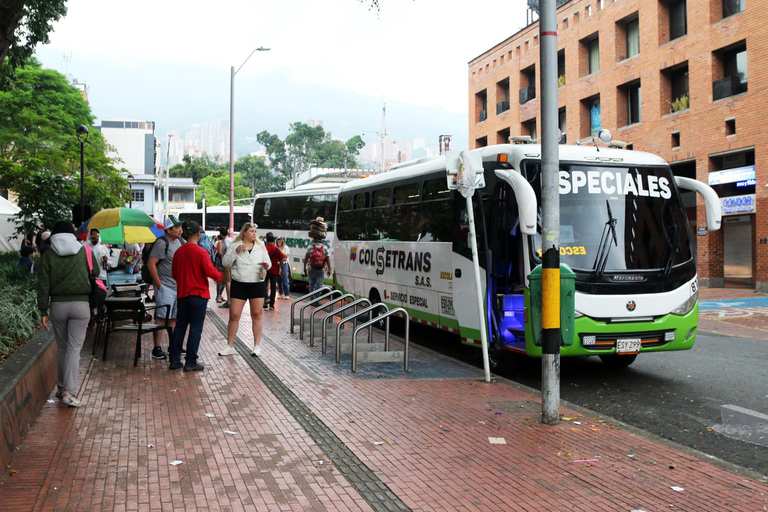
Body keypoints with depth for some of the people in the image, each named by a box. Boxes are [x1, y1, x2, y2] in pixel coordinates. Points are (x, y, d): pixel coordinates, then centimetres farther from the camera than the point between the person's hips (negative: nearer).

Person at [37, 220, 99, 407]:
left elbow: (43, 286, -1)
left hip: (57, 305, 1)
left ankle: (62, 387, 24)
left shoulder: (47, 255, 1)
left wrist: (43, 311, 1)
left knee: (61, 347, 15)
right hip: (81, 304, -1)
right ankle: (69, 391, -9)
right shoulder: (85, 252, 1)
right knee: (74, 348, -2)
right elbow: (96, 274, 13)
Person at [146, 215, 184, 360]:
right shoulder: (162, 242, -12)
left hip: (178, 287, 8)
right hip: (165, 287, -8)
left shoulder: (178, 242, 14)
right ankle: (157, 349, 0)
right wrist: (158, 284, -16)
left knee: (174, 318, 12)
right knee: (161, 318, -5)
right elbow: (151, 263, -16)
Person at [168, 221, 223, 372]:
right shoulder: (201, 252, -14)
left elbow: (174, 273, 11)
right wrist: (220, 276, 0)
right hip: (198, 294, -5)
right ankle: (191, 362, 3)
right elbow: (209, 271, -18)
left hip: (182, 294, 5)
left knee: (180, 326, 13)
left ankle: (174, 360, 15)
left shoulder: (179, 252, 3)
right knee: (195, 328, 1)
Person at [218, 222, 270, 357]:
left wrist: (266, 265, -11)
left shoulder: (260, 246, 9)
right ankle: (230, 346, 10)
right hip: (239, 284, -1)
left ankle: (257, 346, 10)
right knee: (234, 315, 0)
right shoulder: (234, 246, 3)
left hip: (257, 284, 1)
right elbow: (226, 263, -3)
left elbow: (268, 262, 12)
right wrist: (235, 252, -17)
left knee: (257, 315, 2)